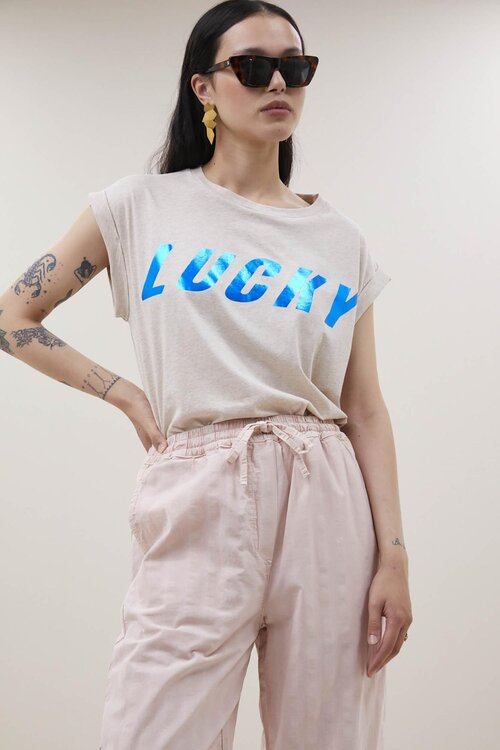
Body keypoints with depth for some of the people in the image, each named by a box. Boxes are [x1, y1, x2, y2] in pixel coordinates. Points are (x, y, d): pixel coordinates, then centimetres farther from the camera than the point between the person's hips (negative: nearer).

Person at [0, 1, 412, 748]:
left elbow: (365, 410, 8)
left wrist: (394, 554, 1)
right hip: (199, 498, -2)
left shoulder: (341, 237, 12)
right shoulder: (141, 206, 6)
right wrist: (127, 395, 3)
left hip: (326, 502, 3)